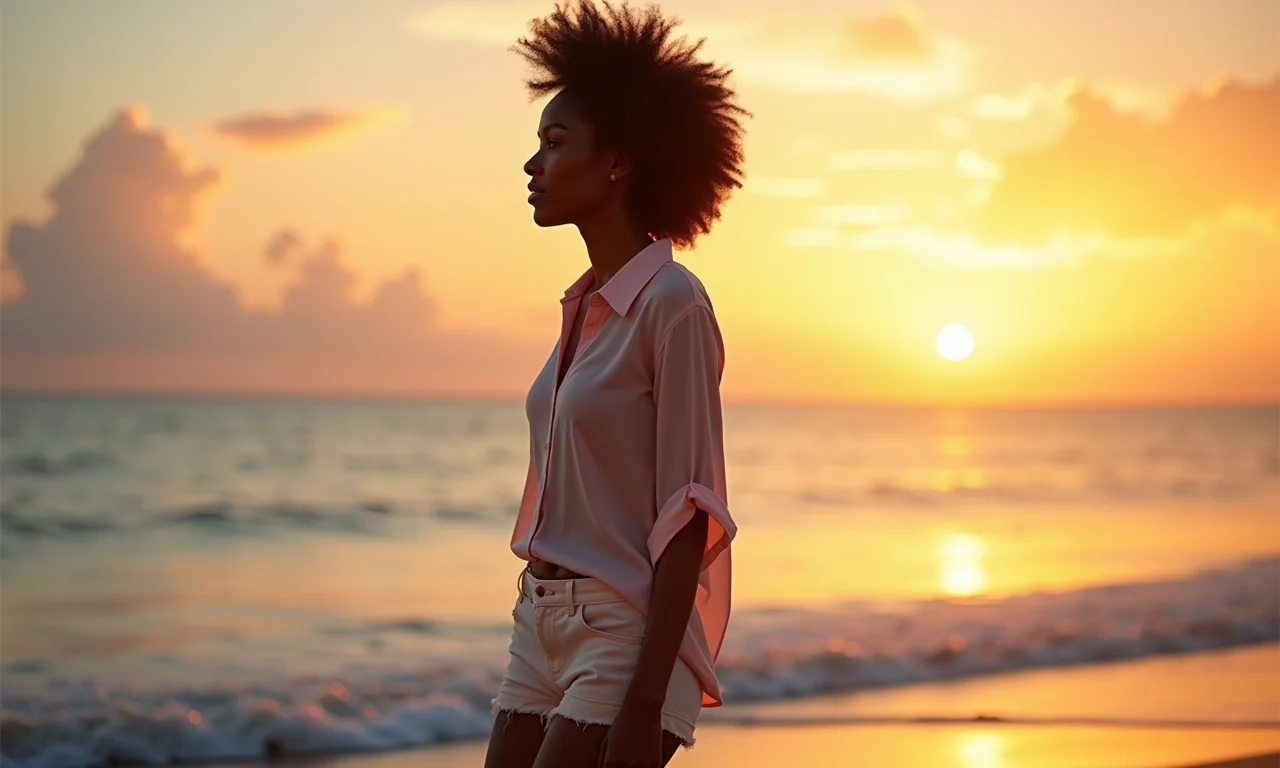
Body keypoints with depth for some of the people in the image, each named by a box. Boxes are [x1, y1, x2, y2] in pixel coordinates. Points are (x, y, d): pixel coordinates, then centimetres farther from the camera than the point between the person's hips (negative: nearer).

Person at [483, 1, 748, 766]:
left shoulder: (673, 304, -13)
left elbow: (688, 516, -17)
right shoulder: (589, 306, 13)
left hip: (632, 639, -8)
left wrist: (645, 705, -21)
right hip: (548, 633, 9)